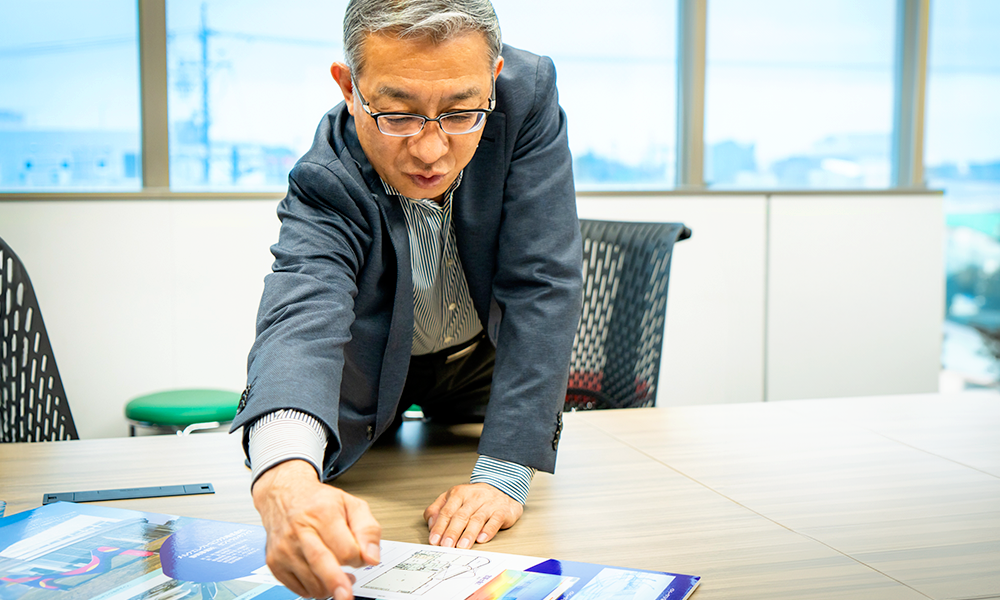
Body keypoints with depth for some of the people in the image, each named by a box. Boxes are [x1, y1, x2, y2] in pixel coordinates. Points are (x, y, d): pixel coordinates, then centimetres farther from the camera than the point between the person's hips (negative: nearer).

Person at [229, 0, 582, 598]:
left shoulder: (527, 94, -32)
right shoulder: (326, 182, -36)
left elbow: (542, 286, -32)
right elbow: (302, 316, -53)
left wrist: (504, 474, -38)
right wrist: (285, 478, -76)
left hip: (486, 355, 2)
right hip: (370, 361, -1)